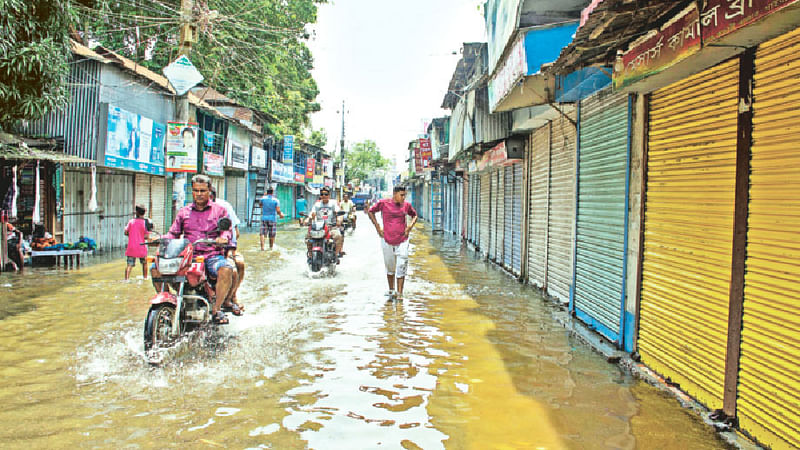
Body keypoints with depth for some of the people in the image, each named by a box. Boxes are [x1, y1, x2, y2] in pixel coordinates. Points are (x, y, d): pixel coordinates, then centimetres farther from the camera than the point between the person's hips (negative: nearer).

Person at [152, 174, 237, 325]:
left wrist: (223, 237, -22)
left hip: (212, 256, -3)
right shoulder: (184, 212, 21)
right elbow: (174, 233, 17)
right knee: (155, 269, -16)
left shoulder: (219, 210, 13)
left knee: (226, 270, -36)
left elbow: (227, 230, 2)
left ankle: (217, 308, -20)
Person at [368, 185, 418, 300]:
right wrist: (377, 227, 2)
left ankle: (399, 293, 0)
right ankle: (391, 290, 28)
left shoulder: (406, 205, 1)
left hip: (402, 241, 1)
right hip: (387, 240, 0)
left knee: (401, 268, -5)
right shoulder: (383, 203, -5)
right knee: (390, 268, 13)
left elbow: (414, 215, 19)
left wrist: (410, 227, 3)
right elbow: (371, 211, 8)